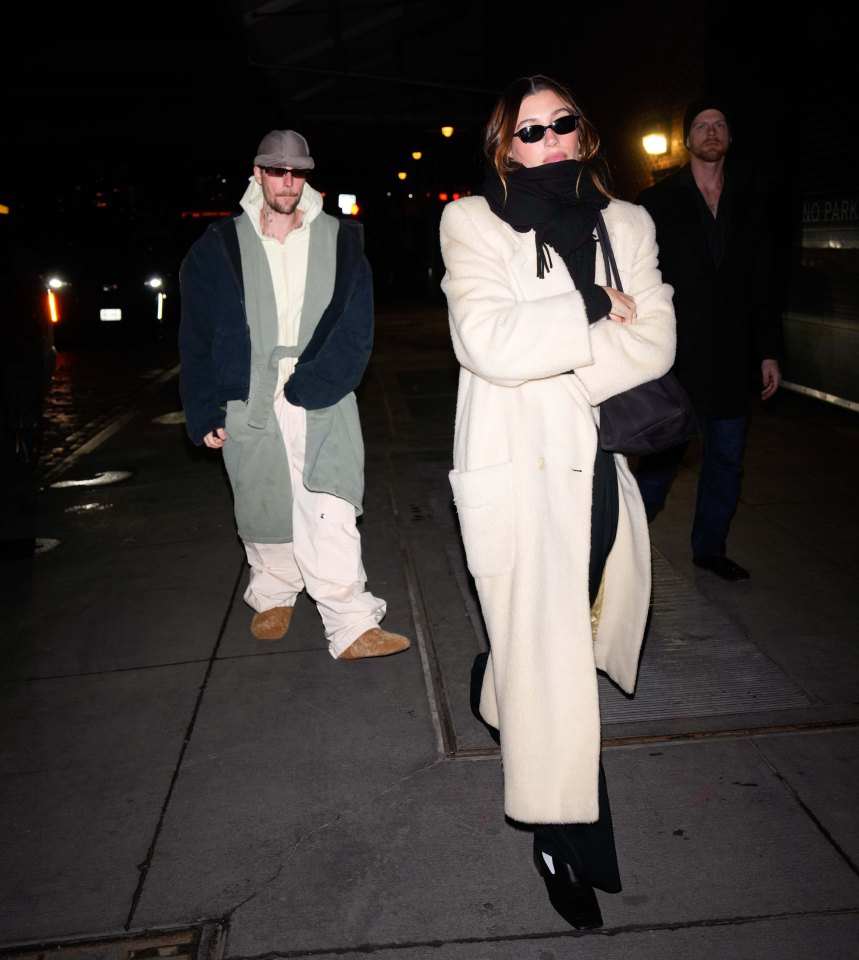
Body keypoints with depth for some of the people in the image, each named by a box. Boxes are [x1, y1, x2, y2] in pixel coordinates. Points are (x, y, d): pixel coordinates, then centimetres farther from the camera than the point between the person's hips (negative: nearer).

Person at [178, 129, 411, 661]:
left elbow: (356, 327, -1)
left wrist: (311, 383, -14)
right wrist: (204, 412, 2)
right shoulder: (221, 246, 7)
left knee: (330, 509, -11)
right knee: (263, 507, 12)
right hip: (248, 403, 2)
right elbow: (197, 337, 7)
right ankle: (273, 595, 35)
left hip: (321, 401, -1)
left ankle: (352, 624, -7)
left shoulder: (341, 241, 6)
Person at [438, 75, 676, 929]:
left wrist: (557, 374, -14)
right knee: (545, 655, -1)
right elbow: (487, 342, -19)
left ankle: (498, 695, 53)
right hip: (518, 468, -5)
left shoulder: (626, 224, 10)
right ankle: (562, 839, 16)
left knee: (572, 629, 20)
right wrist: (593, 308, -11)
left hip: (597, 464, 5)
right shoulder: (473, 224, -3)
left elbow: (656, 341, -2)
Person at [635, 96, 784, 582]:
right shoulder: (658, 202, 2)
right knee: (663, 451, -3)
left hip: (731, 357, 4)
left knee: (726, 459, 10)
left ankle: (710, 546, 23)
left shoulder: (749, 208, 12)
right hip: (673, 355, -4)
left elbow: (762, 288, 12)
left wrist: (770, 352, 7)